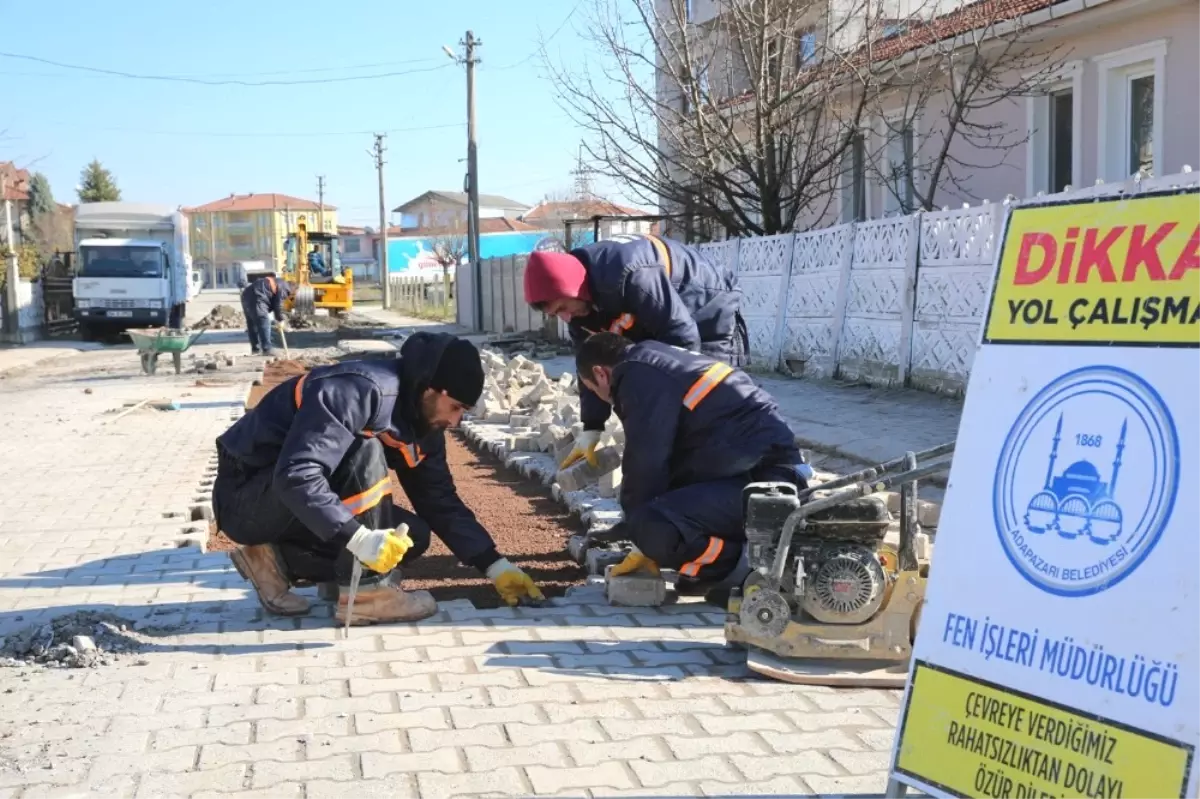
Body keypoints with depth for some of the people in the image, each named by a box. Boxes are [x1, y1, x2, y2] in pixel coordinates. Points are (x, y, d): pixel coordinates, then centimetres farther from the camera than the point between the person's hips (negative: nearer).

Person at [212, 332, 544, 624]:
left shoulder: (423, 422, 0)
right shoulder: (357, 390, -28)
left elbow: (441, 502, 5)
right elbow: (296, 474, -37)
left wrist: (495, 566, -2)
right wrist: (361, 538, -43)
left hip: (287, 506, 9)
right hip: (246, 496, -9)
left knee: (413, 535, -1)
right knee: (364, 453, -29)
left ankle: (278, 560, 2)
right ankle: (365, 592, -20)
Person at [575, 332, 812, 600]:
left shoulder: (639, 378, -9)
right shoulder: (660, 362, 22)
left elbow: (646, 466, -12)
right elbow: (663, 462, 28)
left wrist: (640, 535, 2)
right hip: (770, 469, 11)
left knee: (652, 527, -25)